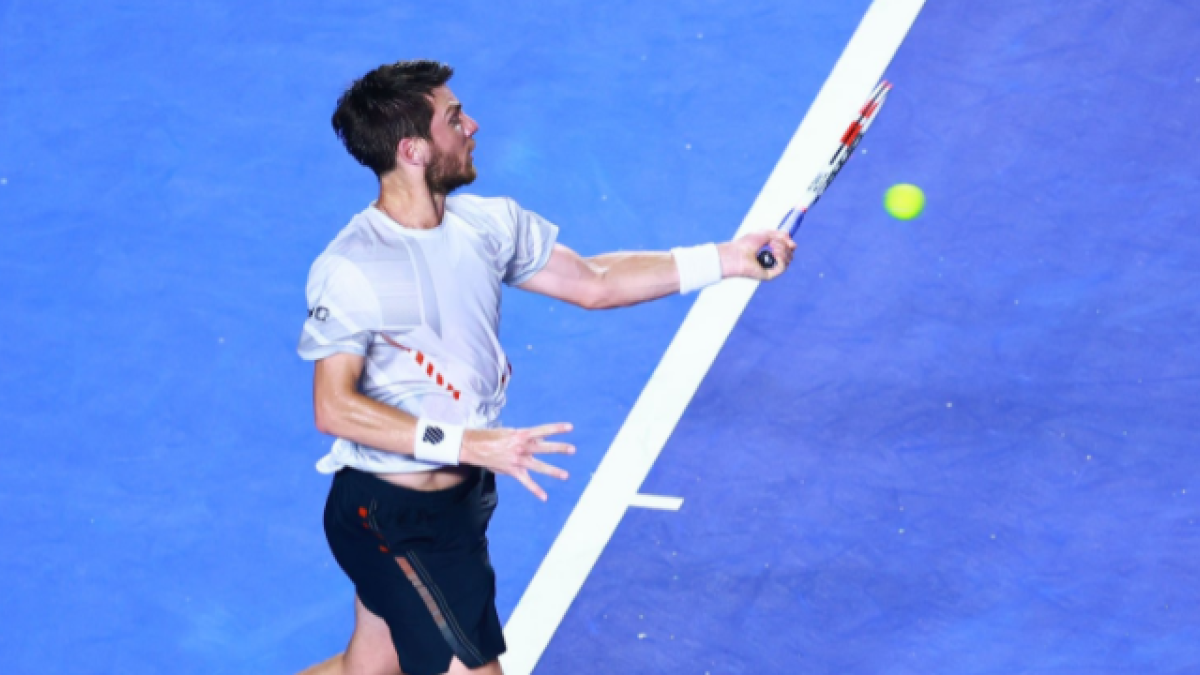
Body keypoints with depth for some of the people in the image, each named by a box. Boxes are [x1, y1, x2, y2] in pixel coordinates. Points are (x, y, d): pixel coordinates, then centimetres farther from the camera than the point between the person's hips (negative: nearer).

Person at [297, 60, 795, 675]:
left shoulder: (487, 223, 0)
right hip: (394, 518, -8)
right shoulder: (351, 269, -22)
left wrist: (725, 260, 2)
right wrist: (466, 444, -33)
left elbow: (592, 282, 9)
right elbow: (335, 408, -25)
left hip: (460, 499, 8)